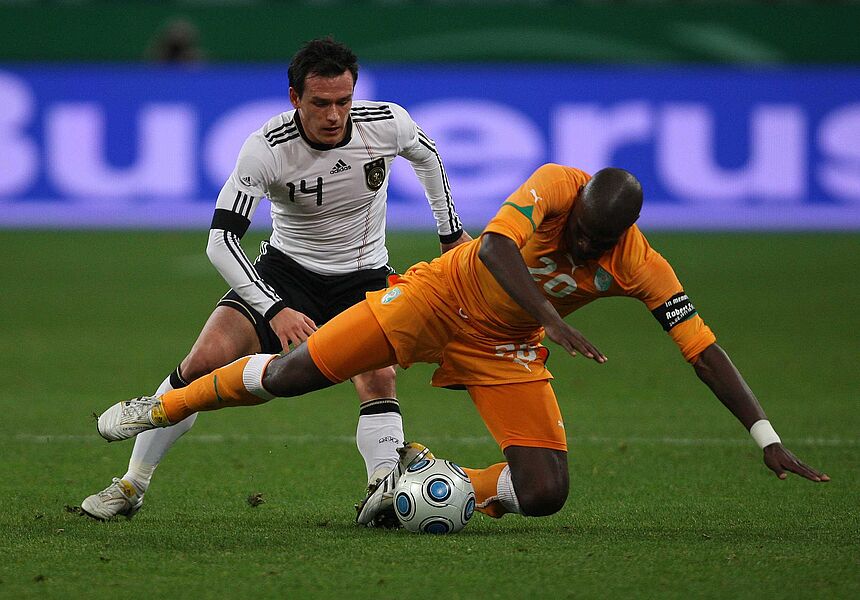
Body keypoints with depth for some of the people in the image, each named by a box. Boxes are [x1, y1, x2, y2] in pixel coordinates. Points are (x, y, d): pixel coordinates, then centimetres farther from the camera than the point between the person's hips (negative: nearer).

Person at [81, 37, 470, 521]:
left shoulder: (388, 123, -19)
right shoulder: (265, 149, -26)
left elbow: (426, 156, 7)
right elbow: (221, 240, -28)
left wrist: (451, 231, 15)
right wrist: (275, 309, -38)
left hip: (364, 278, 1)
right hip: (286, 269, -1)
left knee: (378, 375, -27)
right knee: (205, 361, -14)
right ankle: (132, 485, -1)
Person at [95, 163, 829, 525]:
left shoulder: (642, 268, -22)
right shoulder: (555, 186, -27)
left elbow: (703, 347, -21)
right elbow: (496, 248, -41)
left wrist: (766, 437, -25)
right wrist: (553, 320, -53)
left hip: (505, 349, 3)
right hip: (443, 296, -2)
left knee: (545, 493, -14)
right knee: (292, 373, -3)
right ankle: (162, 408, 21)